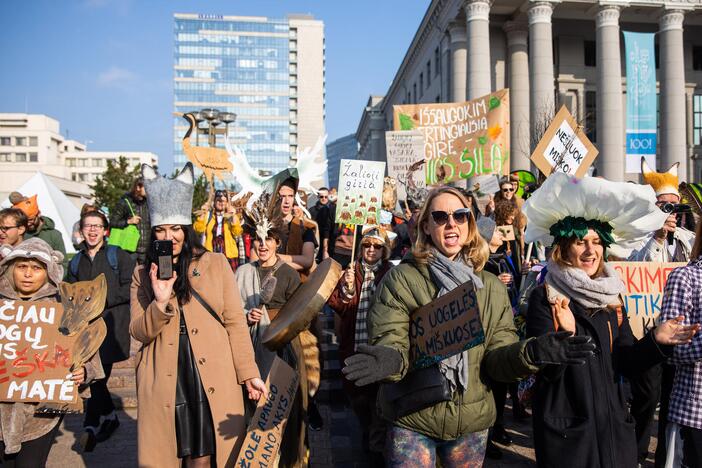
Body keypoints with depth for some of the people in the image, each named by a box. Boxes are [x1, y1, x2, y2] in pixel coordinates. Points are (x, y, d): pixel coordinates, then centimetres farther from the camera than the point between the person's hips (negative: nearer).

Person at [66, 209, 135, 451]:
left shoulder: (119, 256, 2)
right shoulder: (76, 262, 17)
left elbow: (129, 289, -6)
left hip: (111, 324, -5)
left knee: (98, 375, -11)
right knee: (93, 375, 9)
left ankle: (91, 426, -1)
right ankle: (109, 419, 27)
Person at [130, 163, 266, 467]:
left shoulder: (216, 263, 2)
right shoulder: (143, 274, 9)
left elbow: (235, 321, 1)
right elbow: (138, 332, 2)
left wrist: (249, 373, -3)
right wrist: (160, 301, -16)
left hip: (213, 380, -1)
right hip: (164, 383, 1)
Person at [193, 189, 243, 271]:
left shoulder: (232, 216, 8)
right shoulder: (208, 215, 11)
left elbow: (238, 233, -7)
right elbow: (198, 230, -1)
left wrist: (233, 216, -18)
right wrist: (203, 214, -11)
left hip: (229, 255, -1)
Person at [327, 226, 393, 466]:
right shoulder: (350, 272, 8)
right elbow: (336, 305, -1)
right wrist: (347, 289, -18)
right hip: (354, 345, 3)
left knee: (379, 397, 0)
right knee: (357, 395, 15)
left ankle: (377, 447, 15)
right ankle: (367, 433, 40)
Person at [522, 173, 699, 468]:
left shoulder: (610, 295, 6)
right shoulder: (544, 296, -12)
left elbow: (625, 363, 6)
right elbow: (545, 369, -18)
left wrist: (655, 341, -11)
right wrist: (566, 336, -35)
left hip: (613, 424, 6)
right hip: (565, 428, -5)